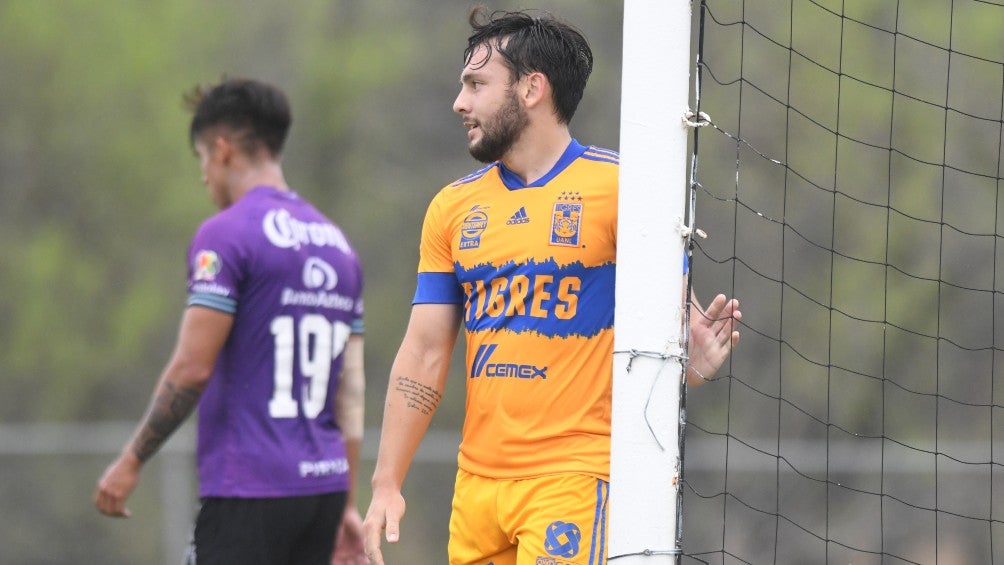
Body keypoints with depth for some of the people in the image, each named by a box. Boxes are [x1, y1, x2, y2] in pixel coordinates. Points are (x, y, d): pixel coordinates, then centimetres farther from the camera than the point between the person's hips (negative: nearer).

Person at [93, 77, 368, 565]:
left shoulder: (225, 235, -8)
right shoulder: (335, 242, 16)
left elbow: (192, 369, -14)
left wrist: (131, 462, -5)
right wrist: (346, 504, 18)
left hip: (248, 491, -8)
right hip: (323, 486, 8)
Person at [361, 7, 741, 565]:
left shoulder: (617, 185, -3)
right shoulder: (453, 207, 12)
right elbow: (424, 355, 11)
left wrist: (692, 357, -28)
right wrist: (386, 485, 5)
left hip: (575, 477, -5)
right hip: (477, 481, 6)